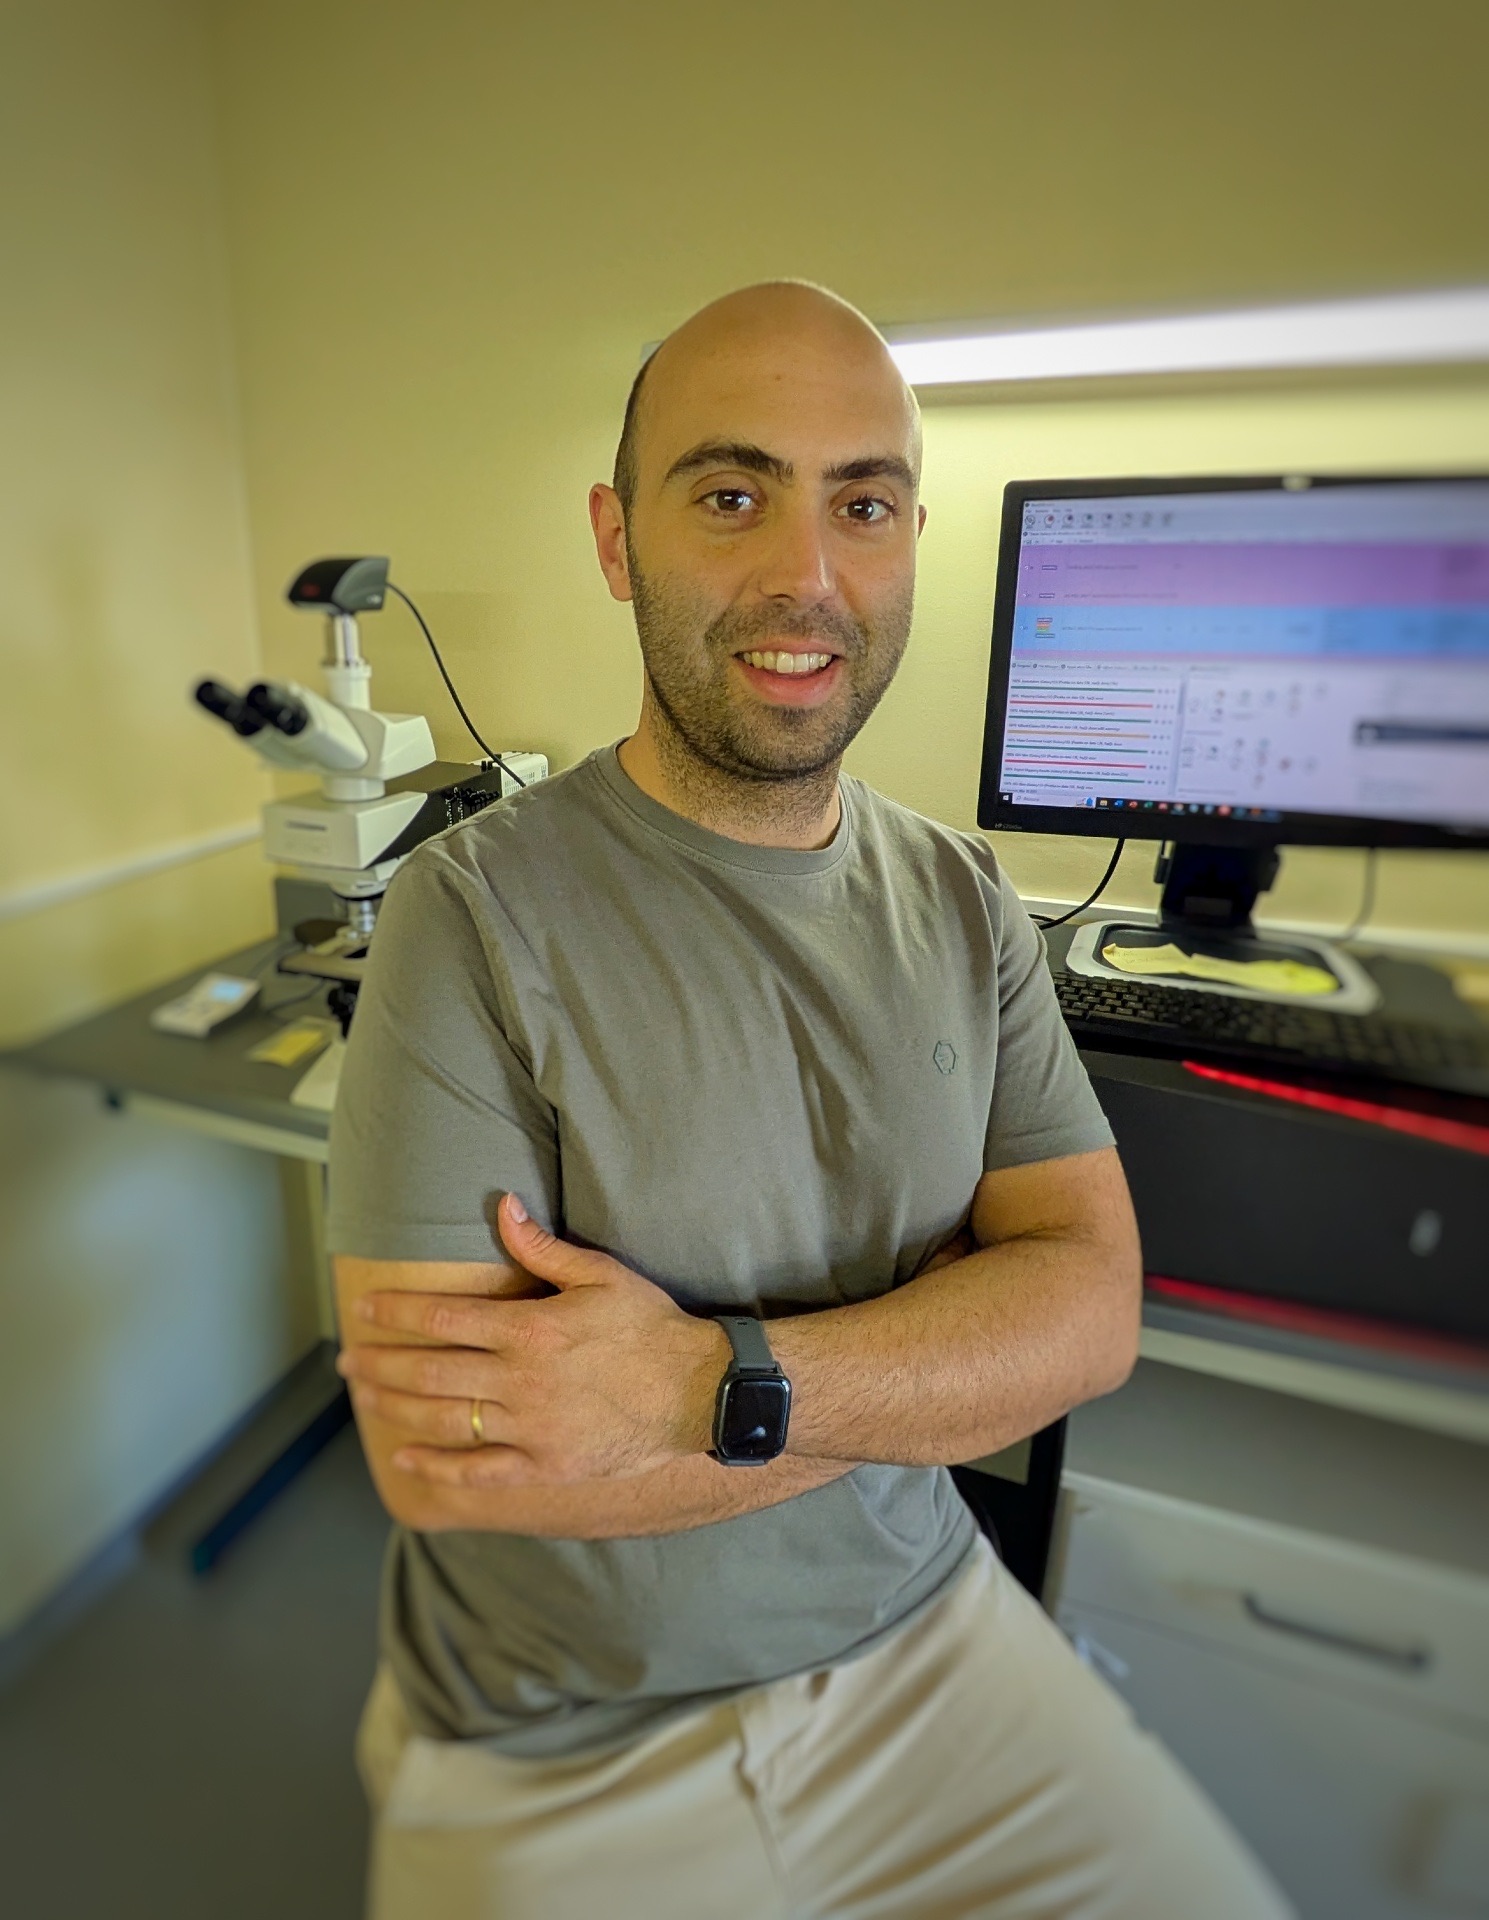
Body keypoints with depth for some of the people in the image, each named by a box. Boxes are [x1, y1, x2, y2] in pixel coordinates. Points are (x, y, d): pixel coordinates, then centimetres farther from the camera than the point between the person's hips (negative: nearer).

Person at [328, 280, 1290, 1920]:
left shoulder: (965, 904, -5)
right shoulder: (477, 909, -19)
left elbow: (1095, 1301, -10)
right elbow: (434, 1457, -23)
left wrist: (710, 1384, -25)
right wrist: (951, 1332, -17)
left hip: (919, 1634, 4)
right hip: (559, 1747, -2)